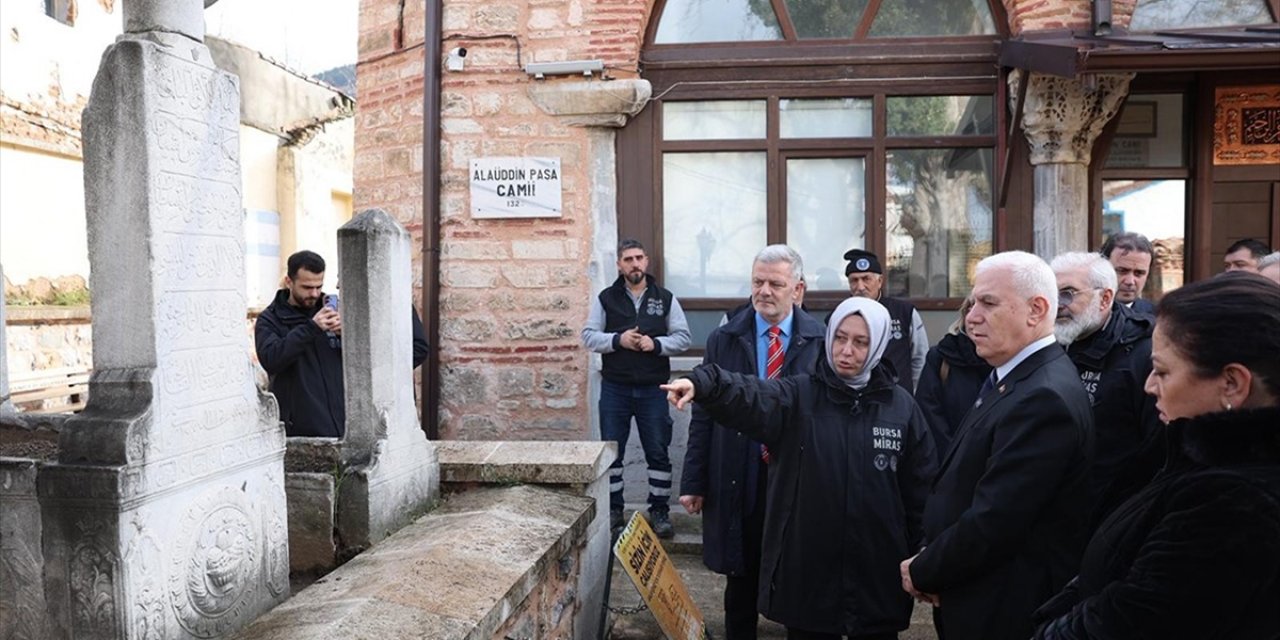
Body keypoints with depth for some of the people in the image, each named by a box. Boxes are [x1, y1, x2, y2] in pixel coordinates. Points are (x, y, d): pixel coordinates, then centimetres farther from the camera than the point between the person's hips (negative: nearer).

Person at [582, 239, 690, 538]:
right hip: (615, 389, 0)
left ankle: (660, 511, 16)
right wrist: (618, 339, -16)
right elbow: (588, 335, 0)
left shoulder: (665, 298, 5)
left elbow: (683, 337, 3)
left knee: (658, 452, 4)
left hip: (653, 390, 0)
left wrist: (655, 343, -14)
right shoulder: (606, 298, 3)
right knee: (611, 451, 7)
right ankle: (613, 510, 20)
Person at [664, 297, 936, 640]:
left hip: (878, 576, 1)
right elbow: (749, 397, -24)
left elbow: (921, 488, 6)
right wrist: (703, 383, -45)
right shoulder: (798, 396, -4)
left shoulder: (902, 407, 2)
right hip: (807, 573, -1)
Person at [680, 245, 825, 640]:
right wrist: (694, 482, -2)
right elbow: (703, 416, 1)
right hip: (737, 483, 1)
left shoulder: (821, 341, -3)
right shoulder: (723, 339, 1)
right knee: (741, 580, 13)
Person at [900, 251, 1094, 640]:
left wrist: (922, 574, -12)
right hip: (983, 597, 8)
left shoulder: (1044, 399, -25)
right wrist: (932, 563, -3)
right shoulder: (1015, 379, 6)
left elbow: (992, 524, -27)